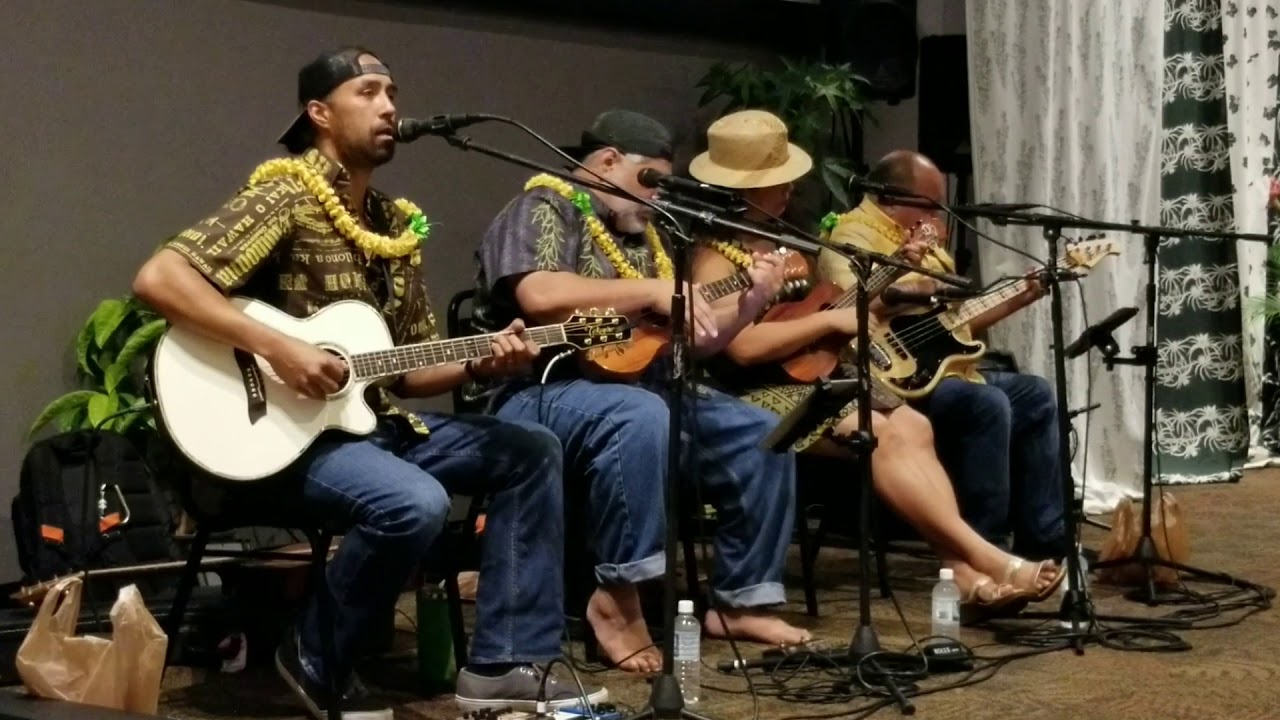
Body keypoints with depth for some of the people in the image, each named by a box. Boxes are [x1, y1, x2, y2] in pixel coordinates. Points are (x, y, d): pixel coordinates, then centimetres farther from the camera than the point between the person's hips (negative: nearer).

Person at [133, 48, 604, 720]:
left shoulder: (397, 225, 13)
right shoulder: (286, 197, -11)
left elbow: (408, 371, 16)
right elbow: (158, 278, -23)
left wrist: (479, 363, -4)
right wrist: (276, 348, -27)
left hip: (372, 422, 9)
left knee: (531, 451, 1)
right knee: (415, 503, -33)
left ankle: (502, 663, 0)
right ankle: (317, 657, -7)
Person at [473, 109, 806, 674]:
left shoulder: (644, 235, 22)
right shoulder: (545, 207, -3)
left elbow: (693, 342, 21)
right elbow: (540, 296, -24)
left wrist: (751, 300, 3)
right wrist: (653, 291, -17)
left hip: (644, 389, 9)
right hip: (548, 392, -9)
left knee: (763, 436, -2)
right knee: (642, 418, -38)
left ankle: (739, 599, 5)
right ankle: (618, 597, -25)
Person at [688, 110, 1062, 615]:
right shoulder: (715, 253, -11)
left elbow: (817, 302, 21)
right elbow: (741, 346, -23)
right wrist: (830, 320, -17)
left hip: (816, 377, 8)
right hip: (757, 396, -8)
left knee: (912, 426, -15)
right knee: (881, 433, -26)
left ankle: (963, 572, -25)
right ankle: (990, 562, -27)